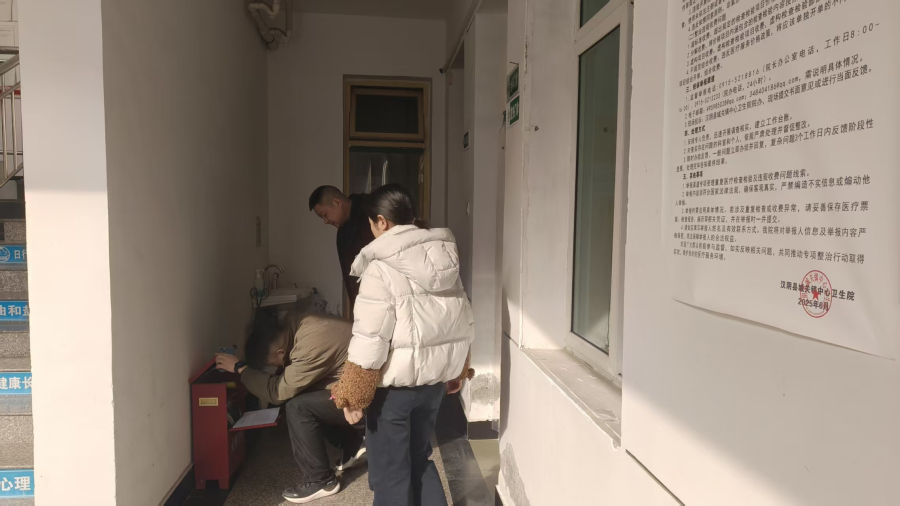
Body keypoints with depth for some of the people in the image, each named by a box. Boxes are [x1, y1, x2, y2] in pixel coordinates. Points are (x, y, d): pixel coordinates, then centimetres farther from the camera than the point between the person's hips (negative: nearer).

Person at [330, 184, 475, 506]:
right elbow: (462, 321, 9)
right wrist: (459, 370, 20)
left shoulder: (381, 267, -18)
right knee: (419, 458, 24)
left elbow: (370, 339, -20)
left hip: (395, 382, -7)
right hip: (434, 377, 7)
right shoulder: (445, 258, 4)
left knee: (389, 473, 10)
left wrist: (352, 395, -11)